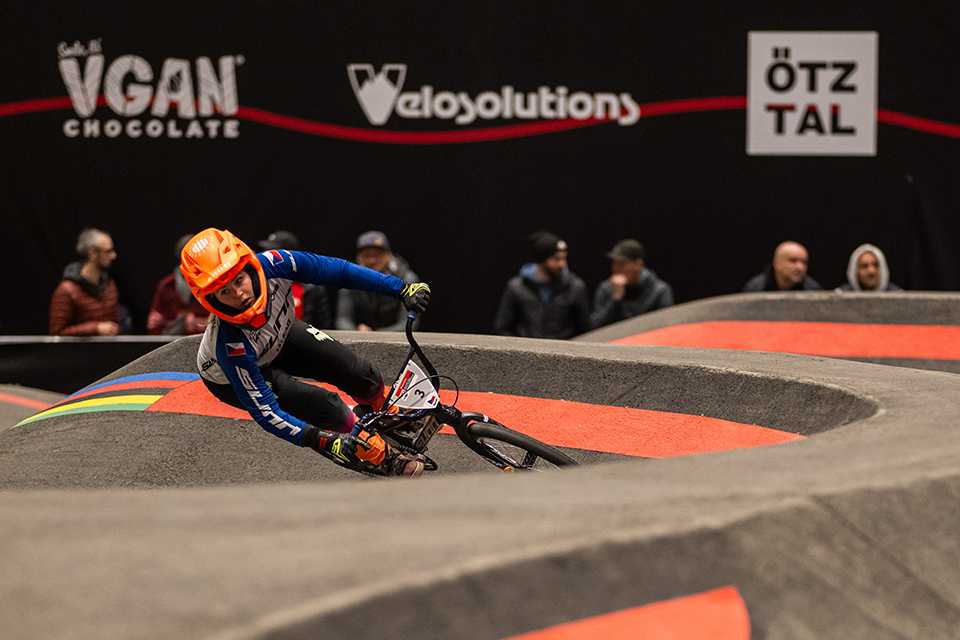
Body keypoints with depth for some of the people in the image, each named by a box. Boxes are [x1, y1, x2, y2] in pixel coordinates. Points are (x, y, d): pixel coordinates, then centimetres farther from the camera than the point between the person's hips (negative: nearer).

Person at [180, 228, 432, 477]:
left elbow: (337, 271, -24)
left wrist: (401, 289, -25)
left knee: (362, 377, -5)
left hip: (280, 335, 4)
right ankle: (384, 457, 8)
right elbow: (264, 411, -37)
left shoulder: (270, 265, -36)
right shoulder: (230, 345, -43)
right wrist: (321, 440, -47)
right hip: (230, 382, -4)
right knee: (327, 407, -20)